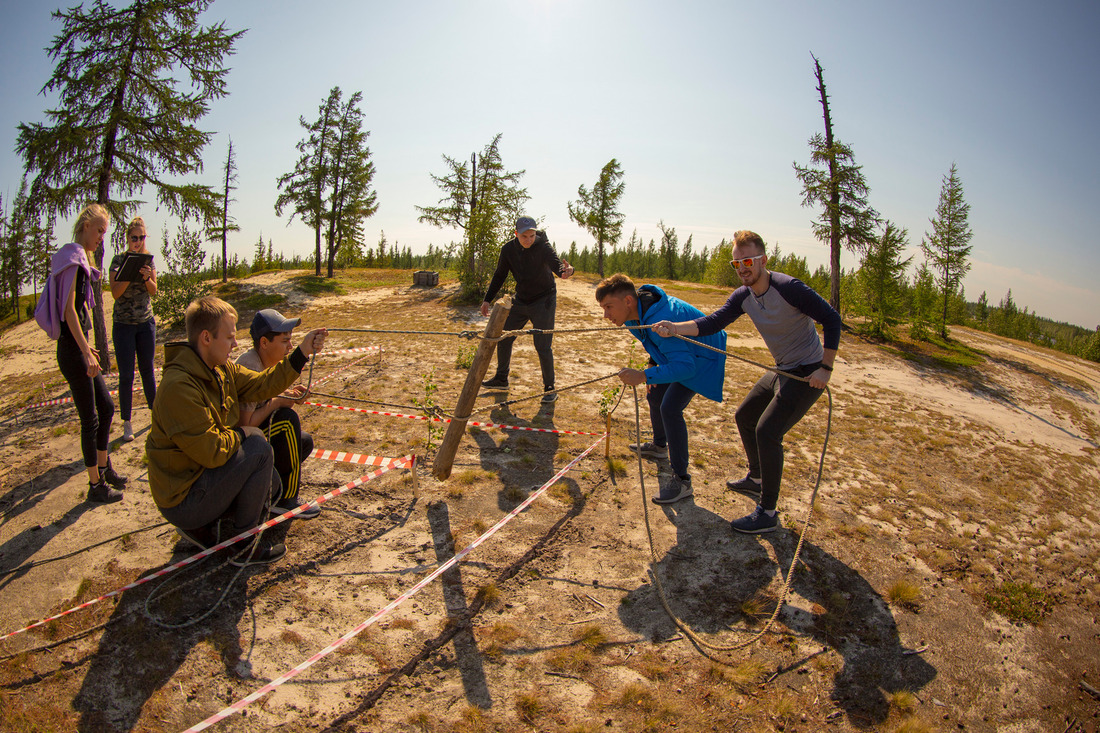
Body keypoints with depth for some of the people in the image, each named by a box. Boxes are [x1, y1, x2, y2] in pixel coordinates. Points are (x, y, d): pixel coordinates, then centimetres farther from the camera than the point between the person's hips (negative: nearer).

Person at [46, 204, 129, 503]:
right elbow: (69, 310, -20)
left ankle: (104, 469, 31)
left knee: (106, 406, 17)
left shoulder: (80, 259, 15)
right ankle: (95, 485, 10)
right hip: (72, 351, -10)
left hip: (79, 347, 10)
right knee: (90, 418, -2)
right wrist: (86, 353, -23)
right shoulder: (71, 257, -14)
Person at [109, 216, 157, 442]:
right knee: (126, 374, -1)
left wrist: (146, 277, -18)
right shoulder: (119, 260, -5)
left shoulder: (148, 259, 5)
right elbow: (115, 292, -11)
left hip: (146, 322, 3)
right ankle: (126, 424, 7)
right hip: (124, 324, -3)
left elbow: (154, 291, 1)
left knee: (147, 370, 12)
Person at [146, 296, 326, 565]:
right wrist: (242, 434, -11)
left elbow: (262, 384, 1)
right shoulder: (179, 386, -29)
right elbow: (211, 451, -29)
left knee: (270, 482, 15)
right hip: (182, 500, -10)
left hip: (202, 474, 10)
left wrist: (303, 352, -5)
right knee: (258, 448, -19)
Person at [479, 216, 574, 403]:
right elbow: (499, 275, 6)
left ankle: (549, 388, 6)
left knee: (543, 346, -10)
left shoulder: (543, 247, -20)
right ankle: (501, 379, 30)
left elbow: (556, 264, -38)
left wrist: (566, 270, -62)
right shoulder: (508, 249, -6)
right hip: (521, 301, 5)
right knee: (503, 338, 9)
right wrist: (488, 299, 0)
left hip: (543, 301, -5)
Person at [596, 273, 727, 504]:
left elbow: (685, 366, -42)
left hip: (702, 359, -9)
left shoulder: (661, 320, -40)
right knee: (654, 396, 19)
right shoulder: (637, 312, -10)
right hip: (680, 353, 10)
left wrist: (644, 376, -48)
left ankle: (681, 480, -13)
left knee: (670, 408, -22)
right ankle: (659, 446, 46)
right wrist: (653, 363, -1)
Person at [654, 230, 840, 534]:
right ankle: (756, 479, 40)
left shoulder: (789, 288, -24)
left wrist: (825, 368, -22)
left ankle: (768, 513, -5)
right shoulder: (743, 296, -1)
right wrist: (675, 327, -28)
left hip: (809, 374, -9)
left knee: (767, 431, -16)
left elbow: (832, 319, -20)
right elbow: (713, 322, -12)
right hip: (782, 371, 9)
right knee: (745, 417, 18)